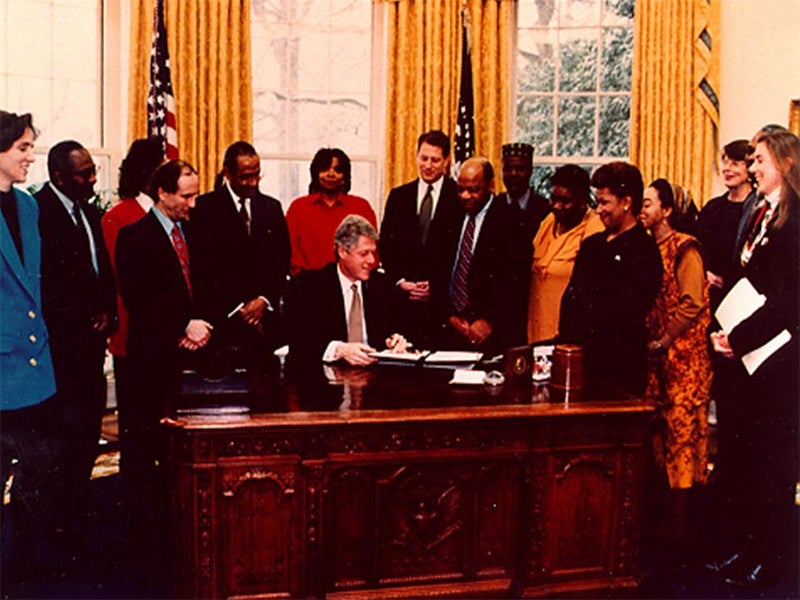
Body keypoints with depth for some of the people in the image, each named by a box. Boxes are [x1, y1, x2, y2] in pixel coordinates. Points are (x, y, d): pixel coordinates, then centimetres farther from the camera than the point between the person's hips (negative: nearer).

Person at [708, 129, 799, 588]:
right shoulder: (762, 215, 13)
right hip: (749, 354, 9)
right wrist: (728, 332, 5)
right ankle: (748, 547, 25)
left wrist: (738, 338, -14)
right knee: (748, 453, 14)